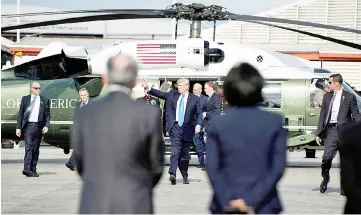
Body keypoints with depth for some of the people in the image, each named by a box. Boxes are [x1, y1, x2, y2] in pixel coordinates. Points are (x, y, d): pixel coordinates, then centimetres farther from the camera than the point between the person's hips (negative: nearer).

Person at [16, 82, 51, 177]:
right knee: (29, 147, -14)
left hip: (39, 126, 2)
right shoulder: (25, 99, 9)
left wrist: (46, 126, -7)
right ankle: (27, 169, -24)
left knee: (36, 149, 6)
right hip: (28, 126, -2)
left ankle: (33, 170, 12)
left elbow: (47, 115, 9)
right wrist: (18, 127, 0)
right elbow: (20, 114, 7)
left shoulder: (44, 100, 10)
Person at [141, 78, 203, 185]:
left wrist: (198, 124, -17)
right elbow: (160, 94, 6)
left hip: (187, 129, 0)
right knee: (175, 151, -15)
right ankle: (172, 174, -26)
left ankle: (185, 176, 22)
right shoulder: (172, 95, 9)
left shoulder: (194, 99, 2)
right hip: (175, 127, 0)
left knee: (185, 154, 10)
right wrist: (148, 88, -6)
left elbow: (199, 114, -2)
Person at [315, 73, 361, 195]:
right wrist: (318, 133, 9)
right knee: (327, 156, -11)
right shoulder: (327, 96, 14)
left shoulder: (349, 97, 3)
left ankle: (344, 187, 11)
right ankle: (325, 178, 14)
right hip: (331, 129, 2)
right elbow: (322, 115, 14)